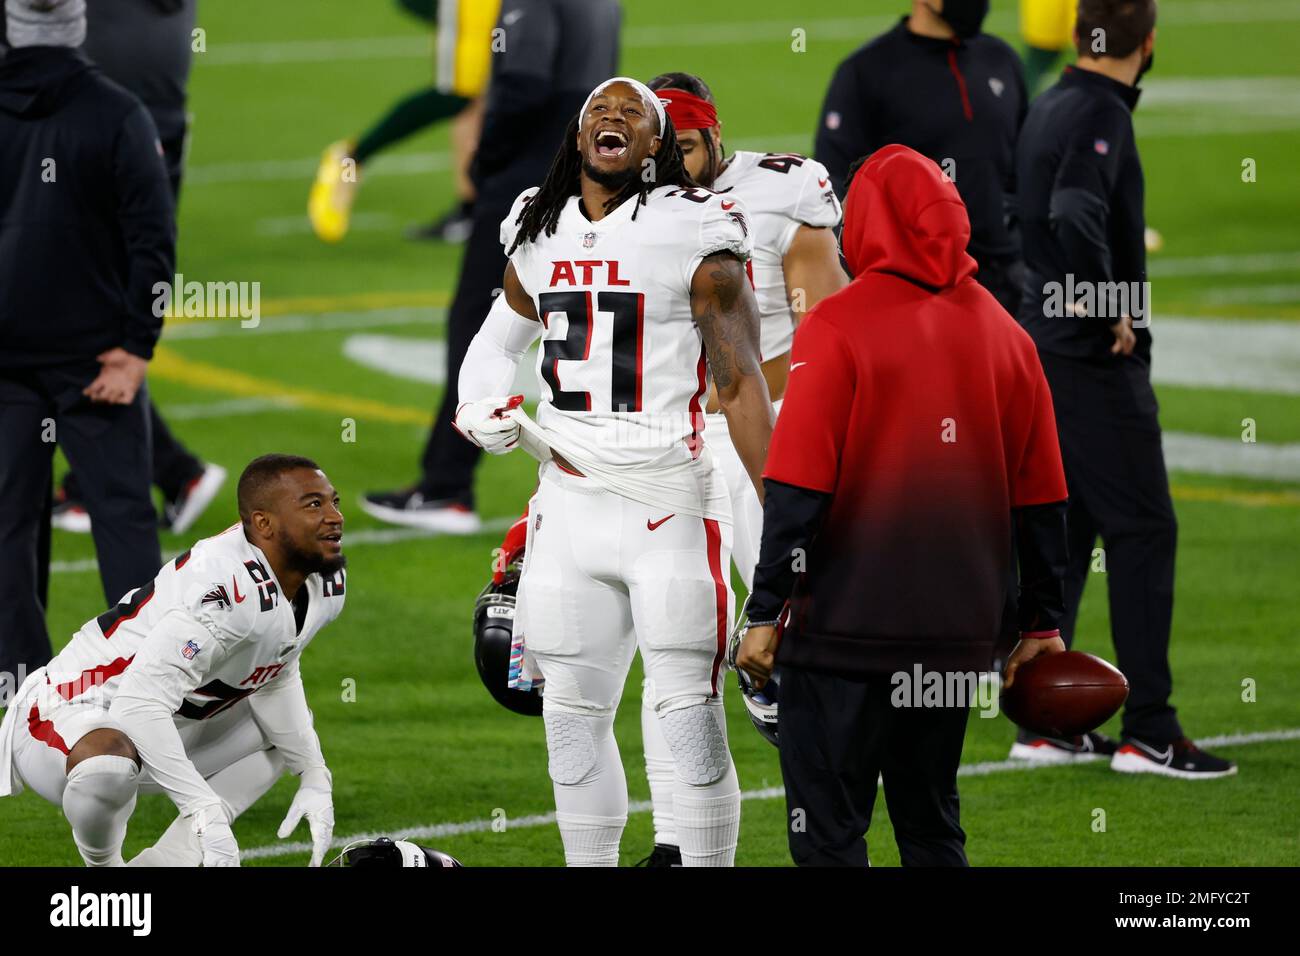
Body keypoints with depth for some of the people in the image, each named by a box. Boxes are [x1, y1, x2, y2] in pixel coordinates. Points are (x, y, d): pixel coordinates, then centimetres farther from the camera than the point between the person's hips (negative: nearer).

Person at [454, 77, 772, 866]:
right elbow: (500, 340, 28)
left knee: (692, 719, -6)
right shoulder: (539, 236, 10)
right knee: (573, 716, 9)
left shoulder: (697, 237, -7)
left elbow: (741, 386, -6)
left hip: (669, 504, -6)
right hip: (570, 499, 6)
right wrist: (484, 403, 6)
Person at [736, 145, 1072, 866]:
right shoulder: (1006, 337, 7)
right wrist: (1042, 622, 18)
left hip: (845, 631, -5)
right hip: (957, 638, 5)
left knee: (828, 833, -2)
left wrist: (765, 613, -10)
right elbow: (1042, 501, 11)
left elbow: (797, 490, -13)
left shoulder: (837, 327, -9)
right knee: (933, 829, 16)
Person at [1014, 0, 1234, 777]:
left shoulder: (1049, 109, 12)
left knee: (1061, 529, 12)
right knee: (1143, 529, -6)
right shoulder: (1100, 116, -15)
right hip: (1097, 361, -9)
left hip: (1047, 353, 9)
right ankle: (1149, 731, -7)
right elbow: (1076, 217, -29)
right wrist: (1113, 311, -19)